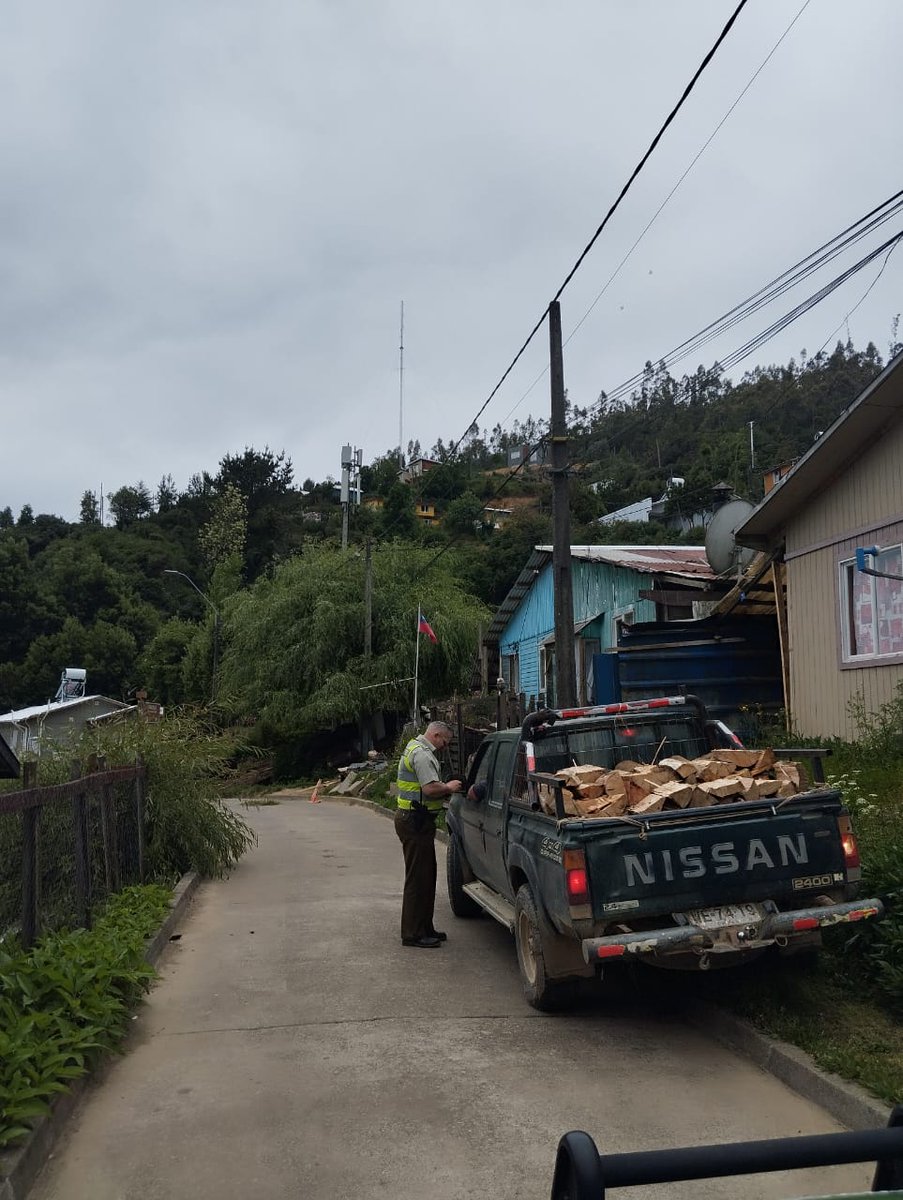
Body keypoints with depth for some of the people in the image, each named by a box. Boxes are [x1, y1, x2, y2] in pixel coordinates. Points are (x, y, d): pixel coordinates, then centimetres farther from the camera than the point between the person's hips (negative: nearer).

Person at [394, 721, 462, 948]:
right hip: (416, 821, -11)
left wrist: (444, 788, 11)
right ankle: (413, 934, 1)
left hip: (414, 819, 11)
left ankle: (425, 929, 24)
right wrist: (448, 787, -8)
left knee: (426, 875, 16)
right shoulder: (422, 754, -17)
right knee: (418, 877, -5)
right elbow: (430, 788, -27)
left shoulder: (415, 748, 18)